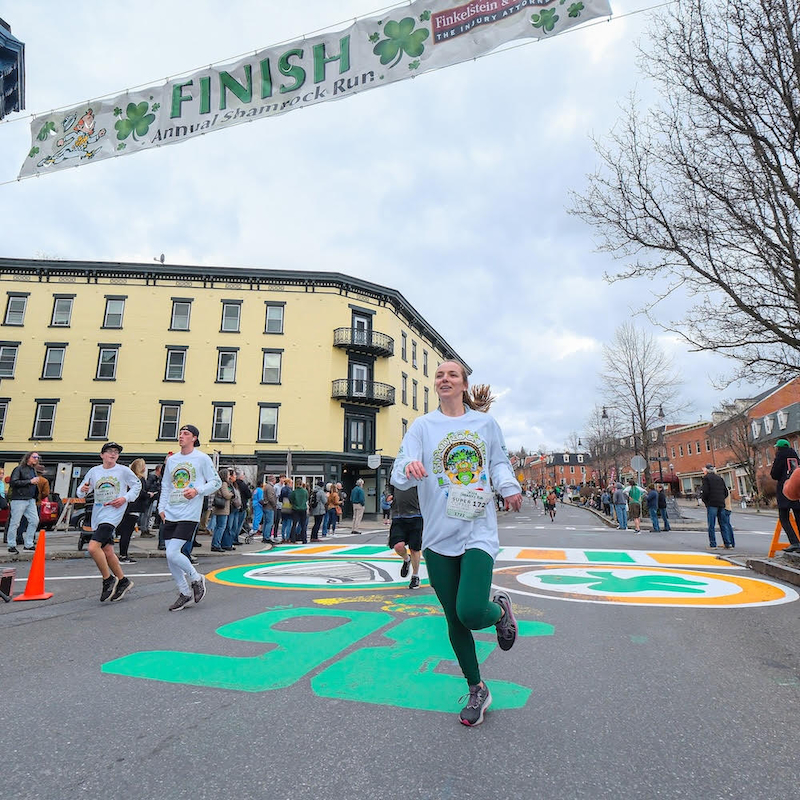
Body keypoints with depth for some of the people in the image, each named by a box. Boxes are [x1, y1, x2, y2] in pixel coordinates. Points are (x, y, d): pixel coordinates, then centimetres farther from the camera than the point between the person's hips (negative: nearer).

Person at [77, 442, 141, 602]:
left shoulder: (124, 471, -2)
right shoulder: (94, 471, 8)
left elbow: (137, 485, 8)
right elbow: (81, 492, 13)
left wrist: (125, 498, -6)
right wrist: (83, 490, -11)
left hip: (113, 514, -5)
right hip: (98, 515, 5)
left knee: (93, 547, -19)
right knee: (107, 551, 10)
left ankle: (108, 580, -1)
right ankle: (123, 581, 26)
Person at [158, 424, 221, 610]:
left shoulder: (202, 458, -3)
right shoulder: (171, 460, 13)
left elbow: (216, 482, -2)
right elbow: (165, 486, 21)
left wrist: (197, 490, -16)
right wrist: (162, 507, 11)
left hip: (189, 515, -6)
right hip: (170, 515, 6)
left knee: (172, 553, -14)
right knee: (170, 557, 5)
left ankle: (196, 579, 12)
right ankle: (185, 593, 23)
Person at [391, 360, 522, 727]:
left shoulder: (485, 422, 5)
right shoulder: (422, 425, 0)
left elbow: (499, 460, 18)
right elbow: (399, 474, -10)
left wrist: (509, 486, -3)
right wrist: (409, 467, -33)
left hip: (479, 530, -1)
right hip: (439, 535, 1)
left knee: (471, 612, -19)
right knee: (455, 620, 11)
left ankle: (500, 609, 18)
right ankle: (477, 690, 36)